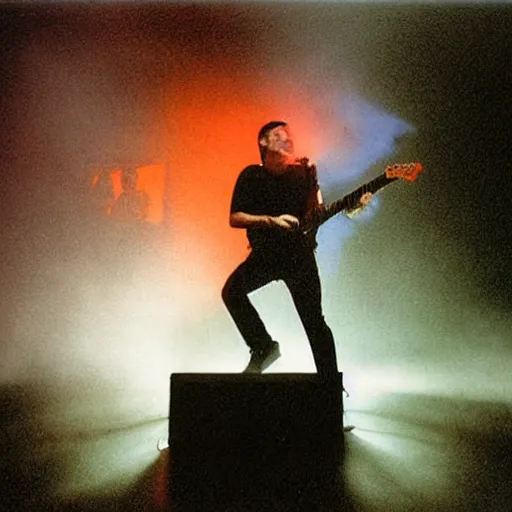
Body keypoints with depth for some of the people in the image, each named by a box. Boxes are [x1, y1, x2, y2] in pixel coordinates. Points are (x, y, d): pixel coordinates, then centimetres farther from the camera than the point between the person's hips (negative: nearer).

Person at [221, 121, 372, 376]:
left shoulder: (305, 171, 2)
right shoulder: (251, 175, -2)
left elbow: (318, 212, 9)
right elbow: (234, 218, -7)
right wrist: (272, 220, -19)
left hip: (300, 254, 0)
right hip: (265, 253, 0)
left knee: (314, 322, 1)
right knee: (232, 291, -23)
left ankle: (330, 379, 17)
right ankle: (264, 347, -2)